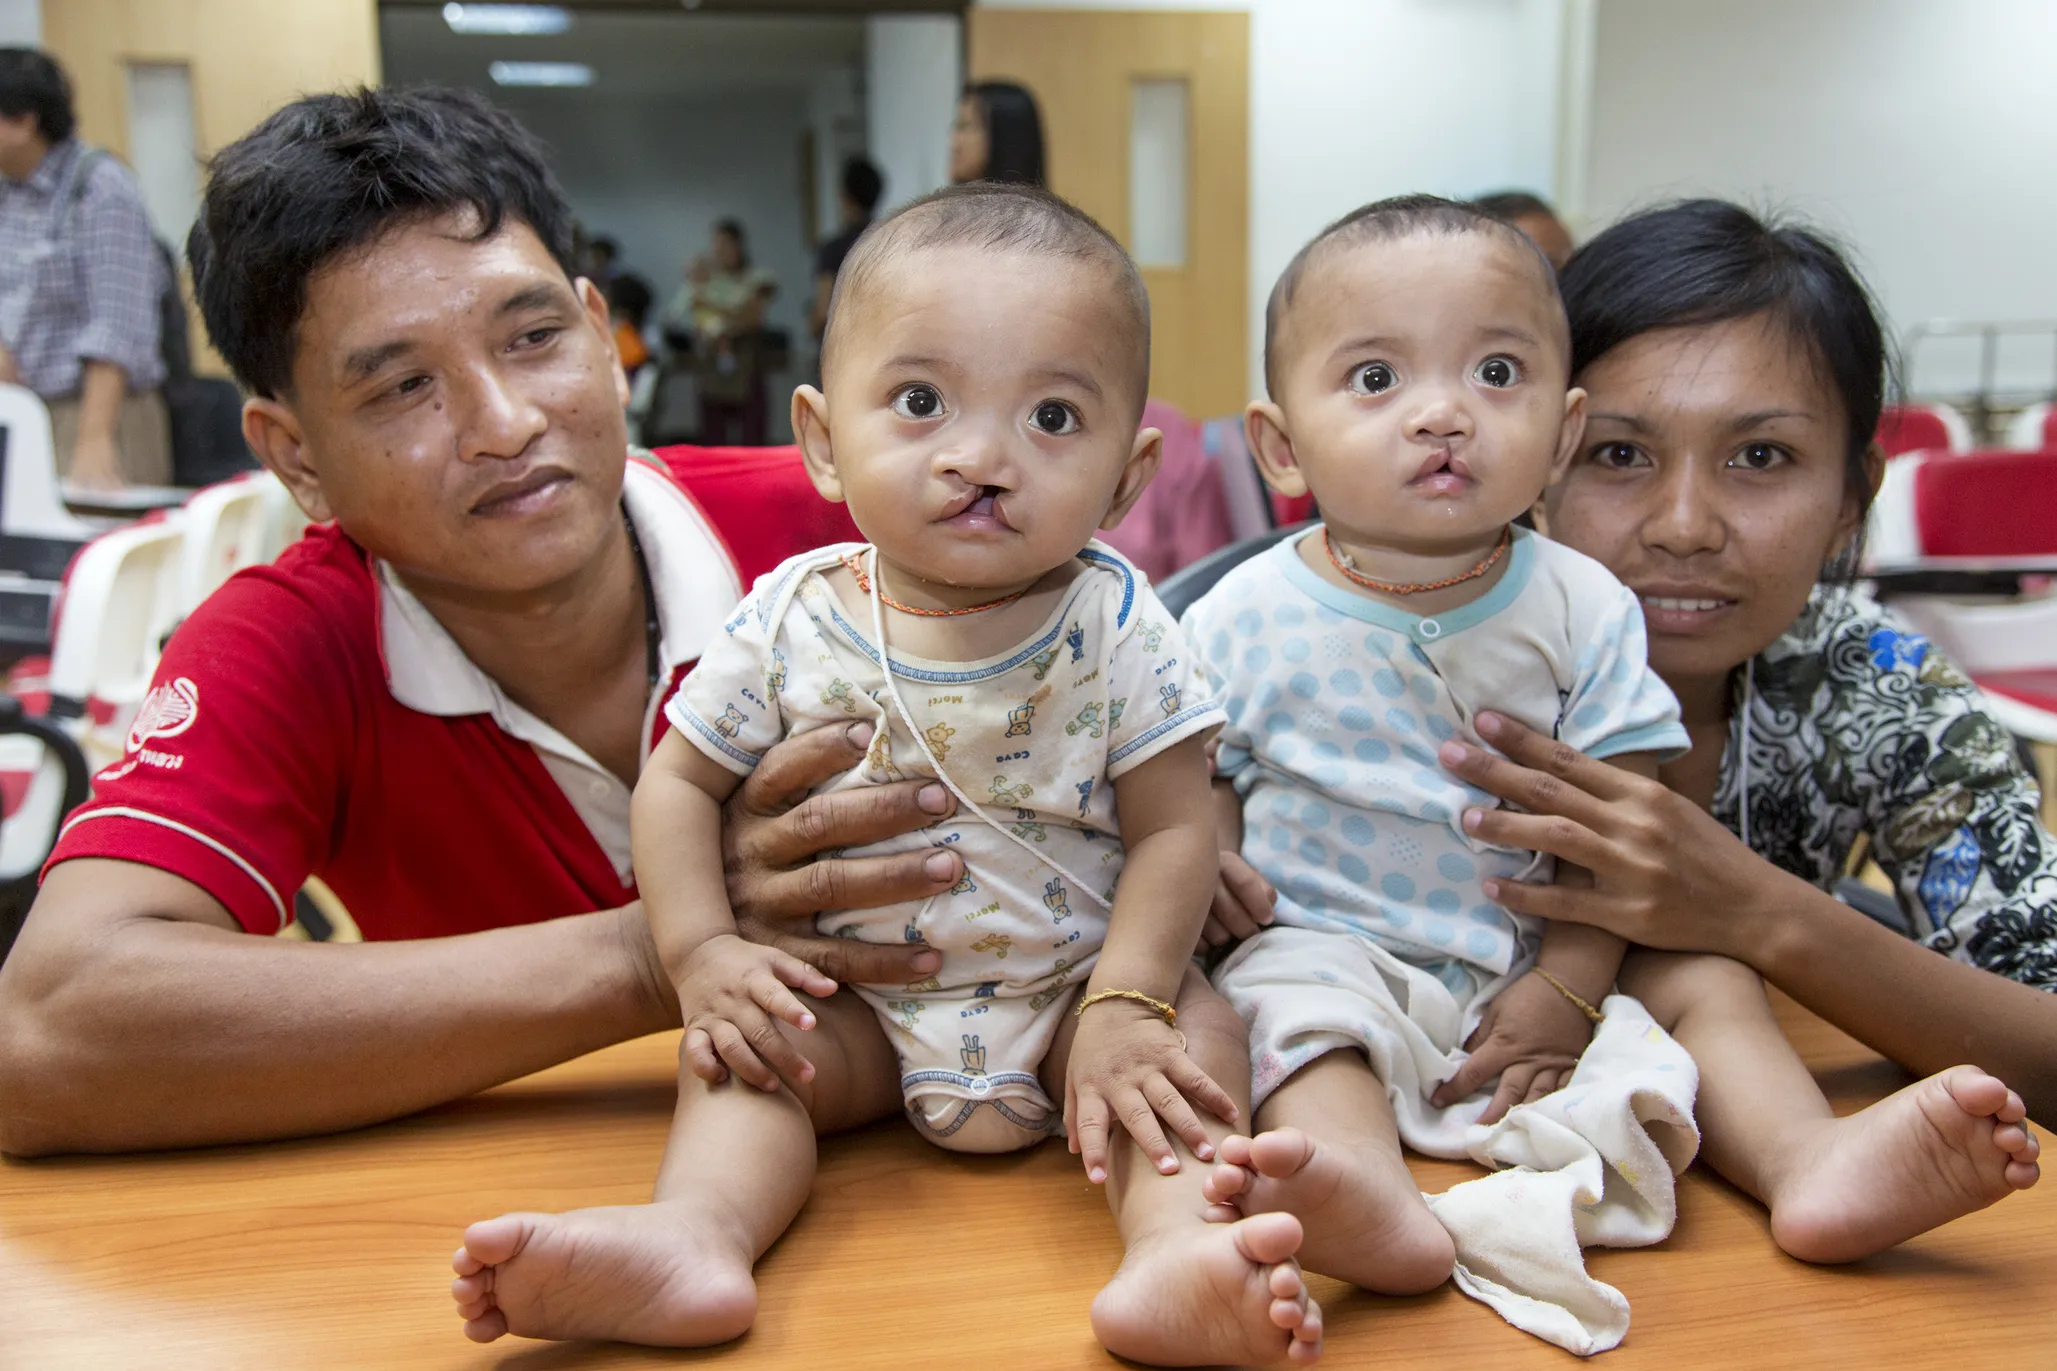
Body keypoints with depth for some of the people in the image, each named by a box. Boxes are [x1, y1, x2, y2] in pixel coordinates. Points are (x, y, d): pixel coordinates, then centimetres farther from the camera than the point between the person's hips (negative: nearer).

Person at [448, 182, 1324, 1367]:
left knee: (1198, 1034, -24)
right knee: (742, 1050, -19)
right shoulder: (791, 625, -10)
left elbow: (1172, 830, -11)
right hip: (858, 1003, 2)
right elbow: (681, 786, 0)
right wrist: (702, 953, -14)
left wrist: (1122, 1007, -23)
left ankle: (1176, 1253, -42)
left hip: (1073, 986, -1)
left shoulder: (1118, 632, -13)